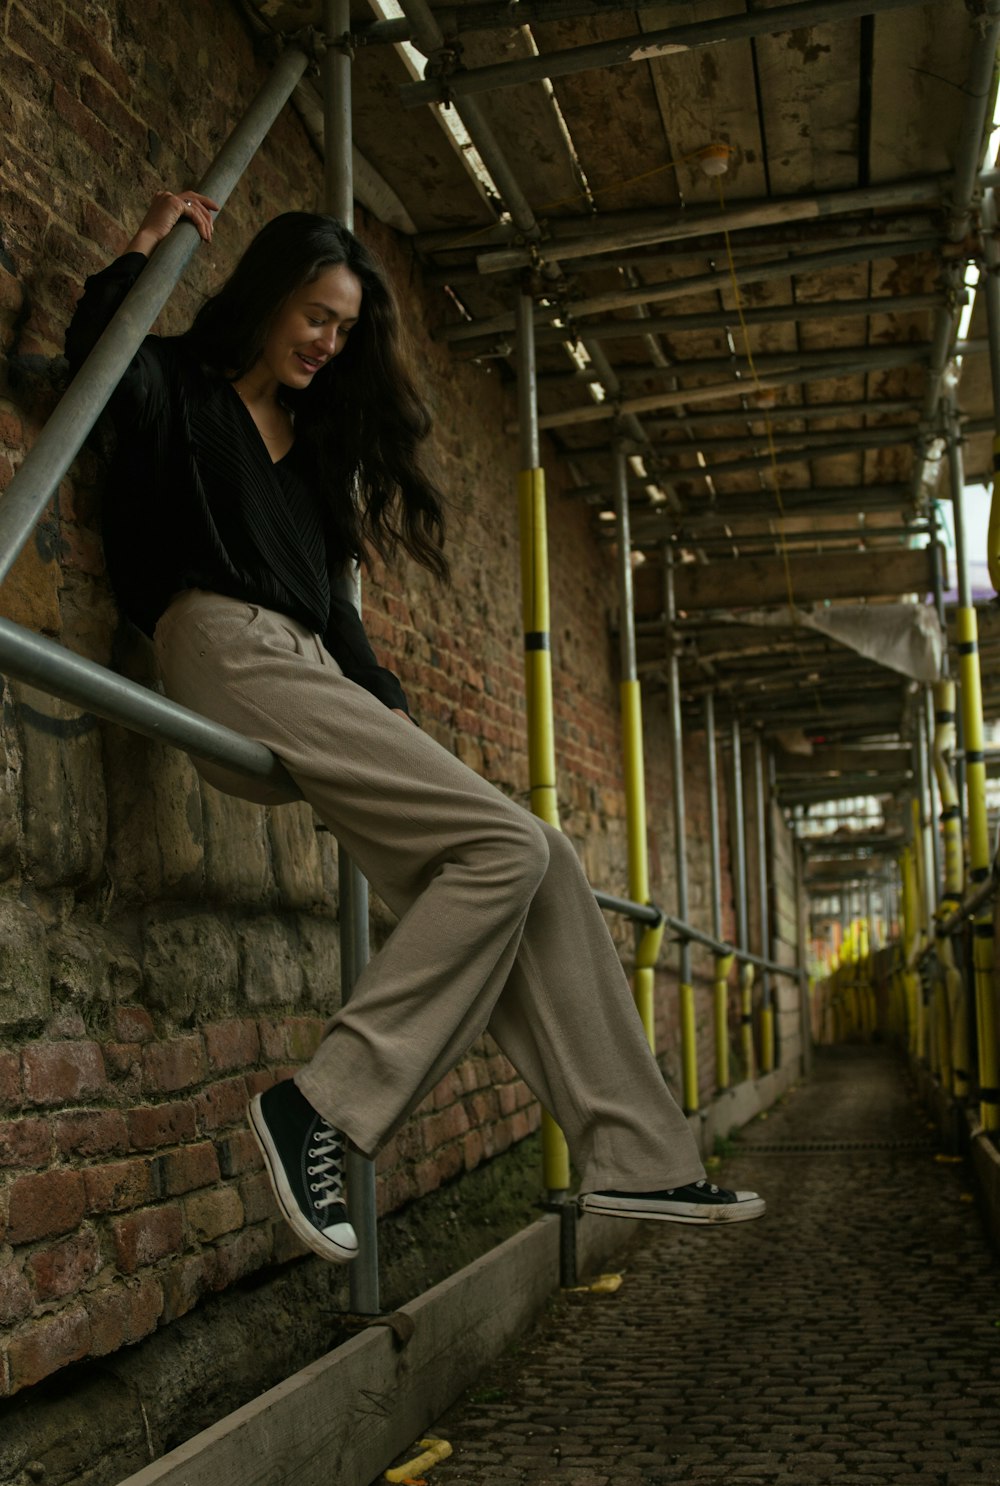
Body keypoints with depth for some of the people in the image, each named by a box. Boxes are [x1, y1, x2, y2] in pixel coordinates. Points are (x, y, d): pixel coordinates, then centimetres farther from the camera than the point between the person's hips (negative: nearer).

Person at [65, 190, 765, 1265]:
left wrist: (383, 702, 16)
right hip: (232, 654, -8)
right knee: (505, 845, -21)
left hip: (310, 675, 8)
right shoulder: (180, 387, 8)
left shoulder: (309, 433, 28)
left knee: (541, 869, -3)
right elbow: (95, 346, -15)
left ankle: (632, 1158, 0)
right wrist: (148, 248, -3)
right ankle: (321, 1106, -20)